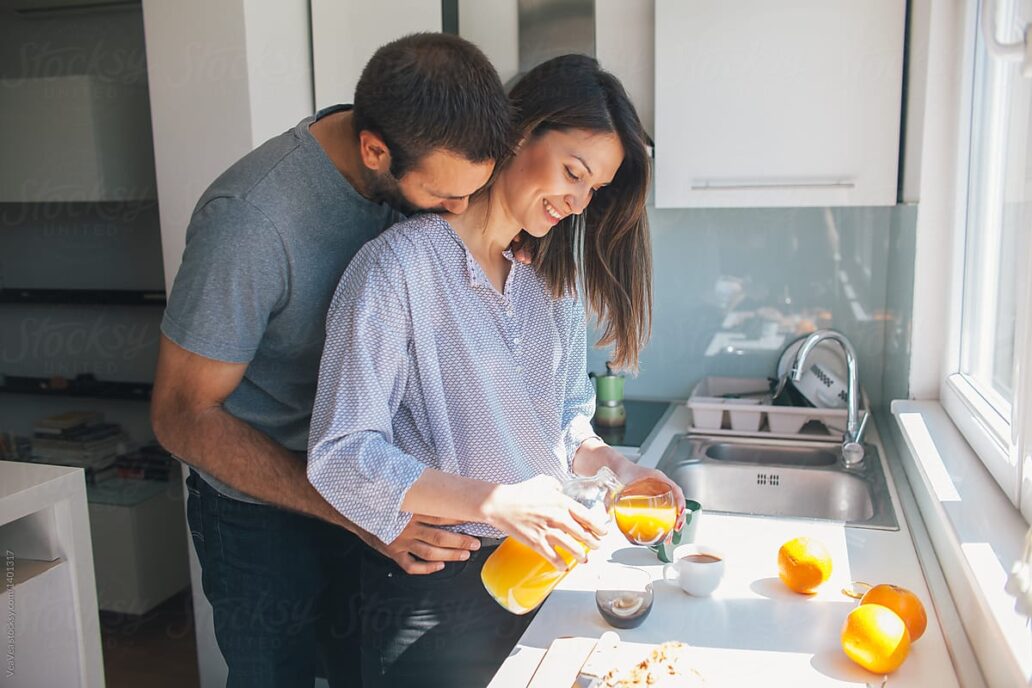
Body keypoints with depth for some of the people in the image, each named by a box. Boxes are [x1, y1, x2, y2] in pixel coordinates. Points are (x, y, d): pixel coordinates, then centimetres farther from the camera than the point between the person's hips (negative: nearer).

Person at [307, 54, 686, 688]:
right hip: (434, 592, -7)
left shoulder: (556, 282, 7)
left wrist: (612, 465, -8)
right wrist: (493, 502, -31)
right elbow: (341, 455, -21)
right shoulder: (400, 265, -16)